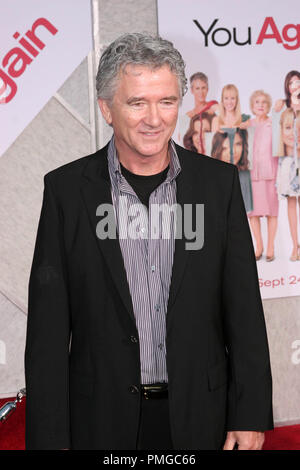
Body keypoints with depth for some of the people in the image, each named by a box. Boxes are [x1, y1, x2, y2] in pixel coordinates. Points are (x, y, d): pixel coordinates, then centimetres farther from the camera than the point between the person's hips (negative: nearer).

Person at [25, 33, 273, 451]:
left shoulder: (219, 182, -2)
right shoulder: (66, 189, -5)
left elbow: (244, 307, 0)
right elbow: (48, 326, -5)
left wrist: (251, 416, -3)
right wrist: (50, 437, -7)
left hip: (200, 416, 1)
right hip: (101, 419, -1)